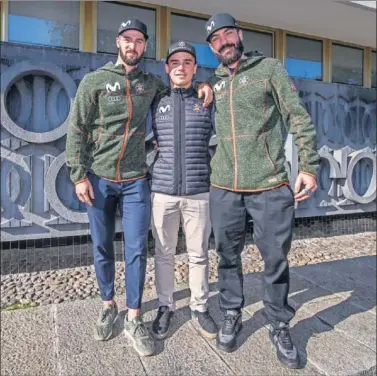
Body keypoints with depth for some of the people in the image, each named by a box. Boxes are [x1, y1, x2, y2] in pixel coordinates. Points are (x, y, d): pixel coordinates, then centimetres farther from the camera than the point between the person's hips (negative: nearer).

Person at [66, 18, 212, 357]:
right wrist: (79, 175, -8)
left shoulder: (151, 84, 9)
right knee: (102, 248, 9)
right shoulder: (95, 80, 1)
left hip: (135, 181, 1)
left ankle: (134, 318, 15)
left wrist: (202, 85, 5)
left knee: (137, 250, 0)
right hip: (99, 179, -1)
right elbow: (76, 129, -1)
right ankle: (108, 306, 31)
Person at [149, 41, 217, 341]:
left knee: (199, 254, 8)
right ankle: (165, 307, 26)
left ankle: (200, 307, 25)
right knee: (164, 254, 9)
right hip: (163, 190, 1)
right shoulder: (156, 102, 11)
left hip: (199, 191, 0)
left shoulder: (207, 102, 9)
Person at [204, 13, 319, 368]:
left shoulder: (269, 68, 5)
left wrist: (308, 166, -7)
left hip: (270, 185, -2)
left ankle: (279, 325, 25)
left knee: (276, 258, 4)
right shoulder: (212, 81, 13)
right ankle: (231, 315, 32)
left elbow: (299, 118, 1)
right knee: (228, 255, 12)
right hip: (223, 187, 3)